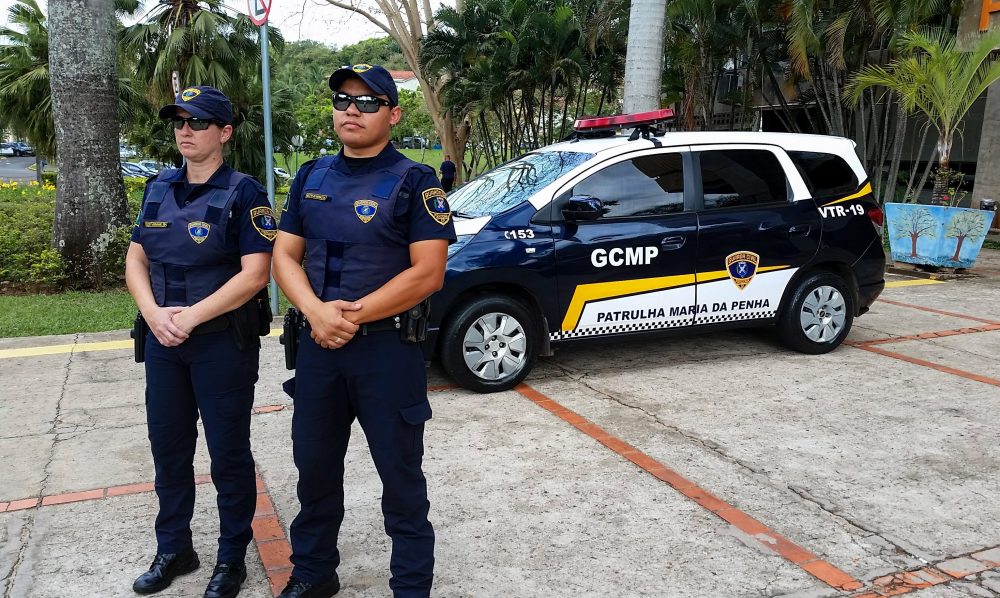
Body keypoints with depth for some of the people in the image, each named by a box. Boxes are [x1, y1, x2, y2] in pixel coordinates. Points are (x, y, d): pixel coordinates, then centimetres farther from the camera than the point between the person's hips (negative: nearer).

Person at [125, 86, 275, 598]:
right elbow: (135, 261, 8)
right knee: (168, 449, 15)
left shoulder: (243, 192, -9)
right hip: (163, 341, 6)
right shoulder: (159, 189, 9)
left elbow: (255, 272, -16)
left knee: (228, 454, 5)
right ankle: (174, 550, 34)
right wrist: (154, 314, -10)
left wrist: (191, 316, -20)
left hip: (223, 342, -6)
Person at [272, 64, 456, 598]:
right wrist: (316, 312, -12)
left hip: (388, 349, -5)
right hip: (316, 344, 6)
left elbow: (427, 273, -15)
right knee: (314, 467, 18)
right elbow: (284, 256, 7)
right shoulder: (311, 177, 10)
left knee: (401, 478, 6)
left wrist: (353, 315, -16)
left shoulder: (414, 182, -7)